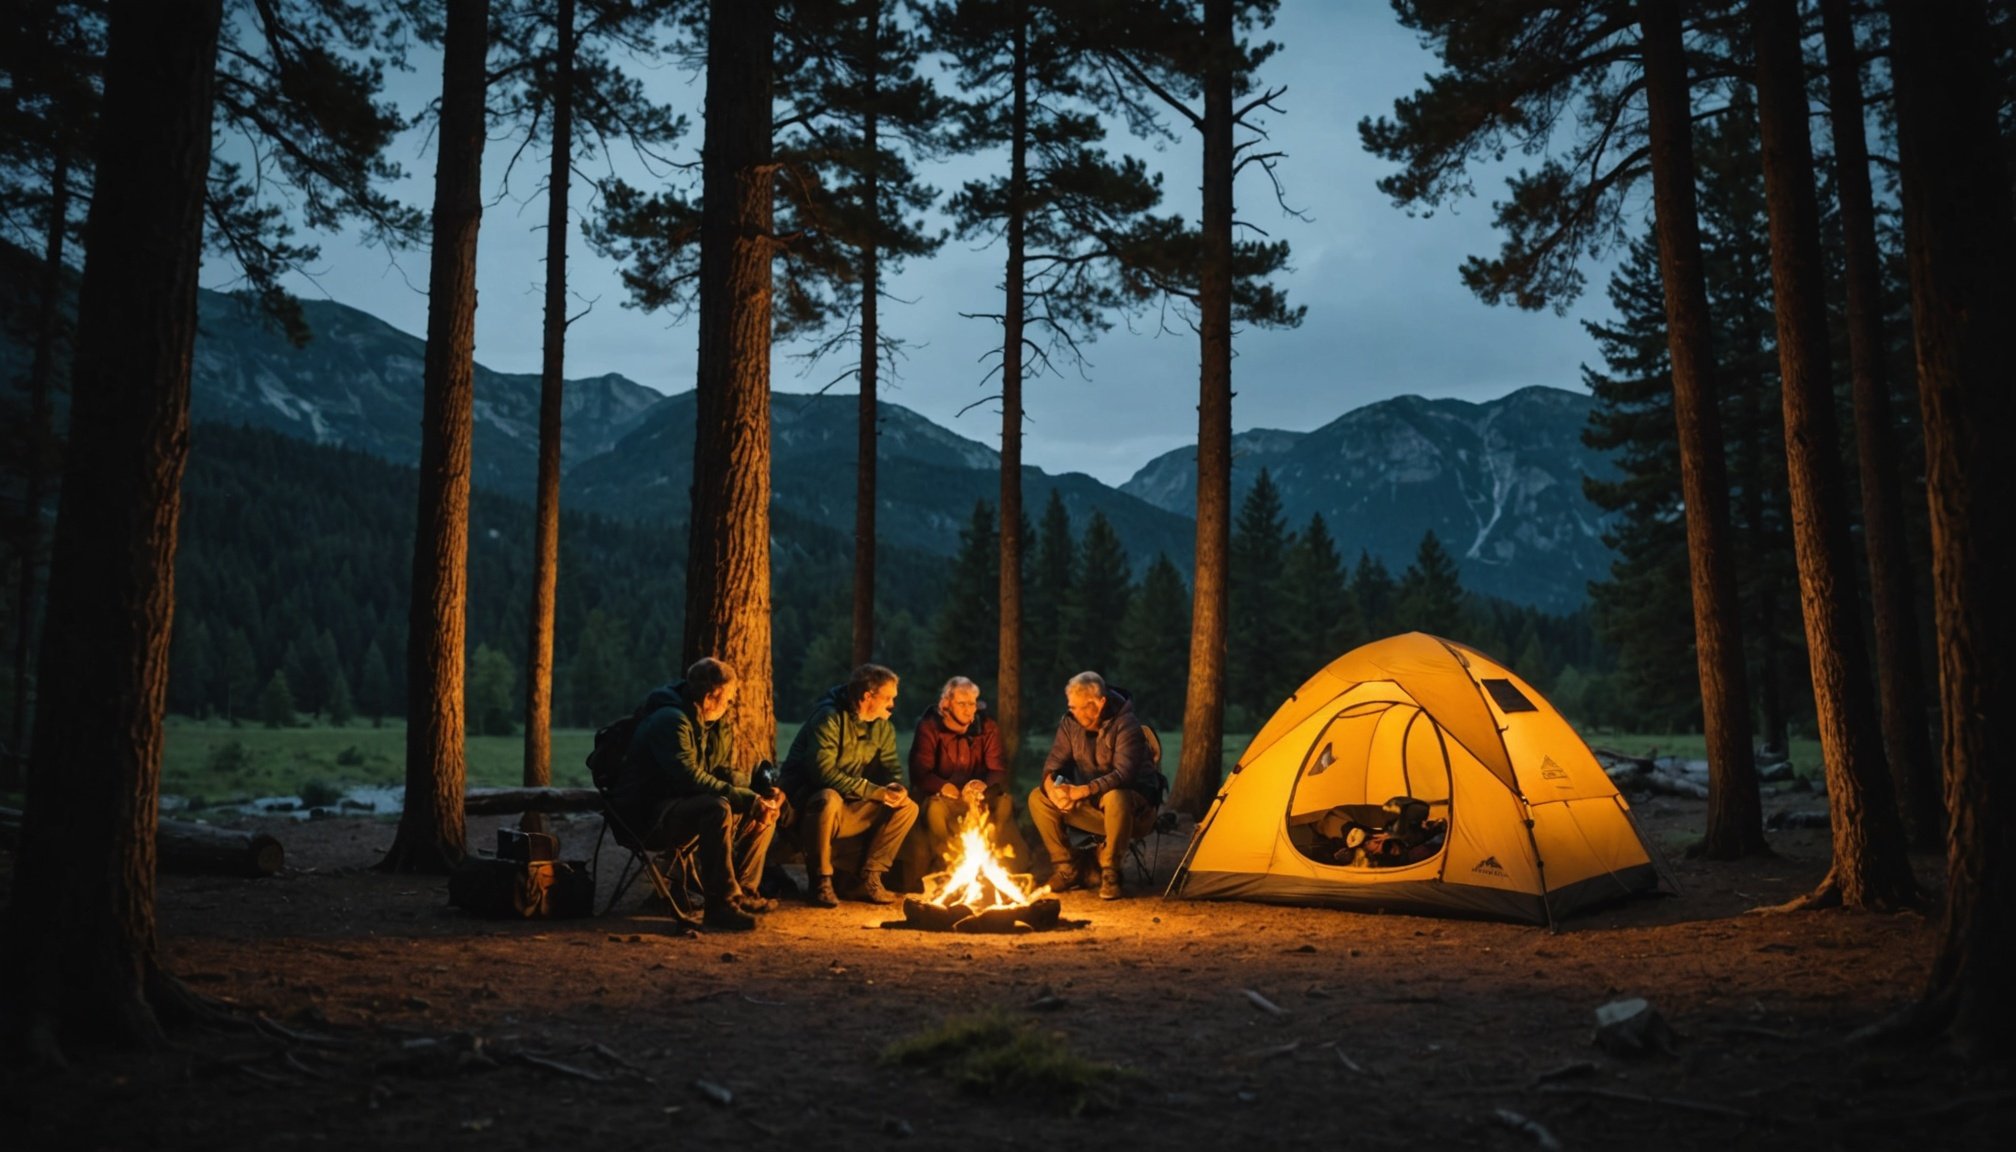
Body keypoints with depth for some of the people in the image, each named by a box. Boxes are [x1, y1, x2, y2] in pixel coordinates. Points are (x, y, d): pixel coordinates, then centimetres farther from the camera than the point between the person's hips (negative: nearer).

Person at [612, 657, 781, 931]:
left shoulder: (719, 728, 11)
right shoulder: (670, 721, -20)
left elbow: (729, 774, 7)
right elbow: (691, 778, -30)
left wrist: (758, 799, -15)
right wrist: (747, 800, -30)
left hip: (683, 808, 10)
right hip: (648, 816, -10)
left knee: (766, 812, 3)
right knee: (718, 809, -36)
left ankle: (742, 891, 2)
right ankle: (721, 905, -31)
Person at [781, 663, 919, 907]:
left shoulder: (883, 726, 6)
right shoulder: (830, 717, -19)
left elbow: (890, 766, 10)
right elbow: (823, 771, -27)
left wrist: (896, 787, -16)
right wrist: (874, 791, -29)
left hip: (851, 808, 7)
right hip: (806, 797, -7)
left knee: (908, 808, -7)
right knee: (829, 799, -40)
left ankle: (869, 879, -6)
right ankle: (820, 882, -25)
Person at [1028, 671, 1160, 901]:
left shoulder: (1125, 724, -22)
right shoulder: (1070, 722, -4)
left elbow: (1124, 774, -31)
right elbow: (1054, 761, -3)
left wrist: (1083, 791, -40)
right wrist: (1051, 785, -27)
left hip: (1133, 798, -6)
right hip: (1092, 803, 6)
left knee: (1115, 798, -41)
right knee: (1038, 798, -13)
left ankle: (1110, 873, -20)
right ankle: (1065, 869, -5)